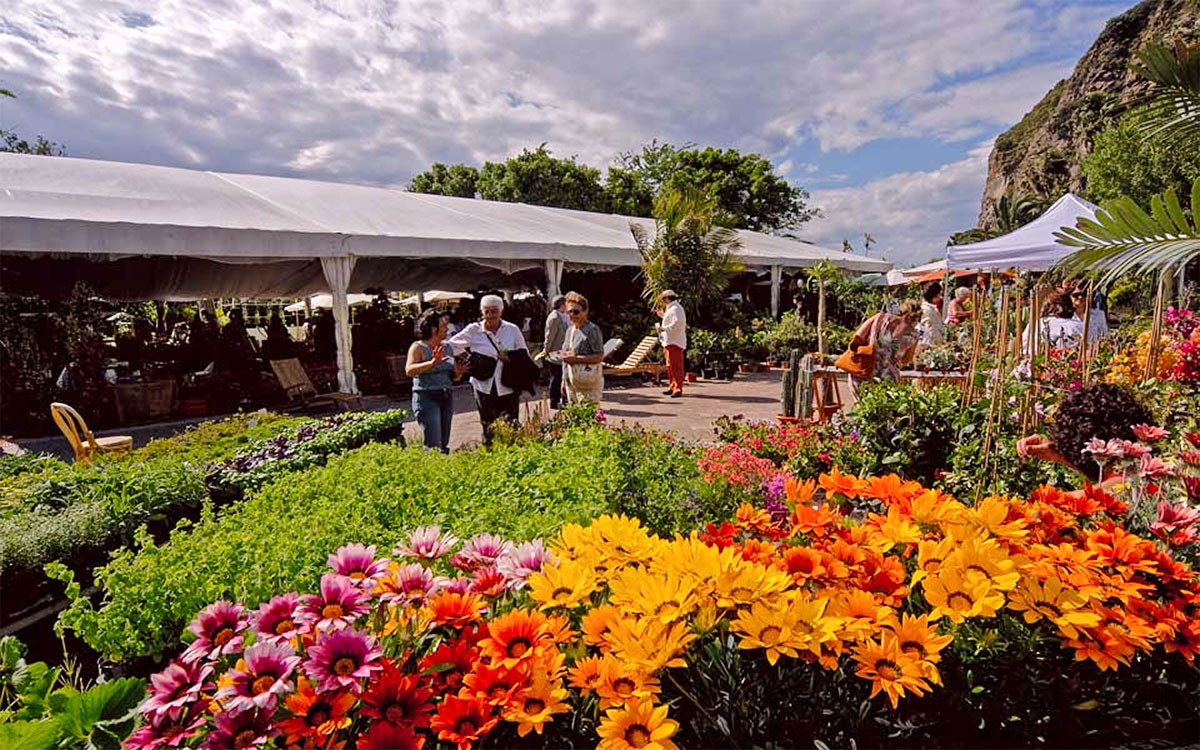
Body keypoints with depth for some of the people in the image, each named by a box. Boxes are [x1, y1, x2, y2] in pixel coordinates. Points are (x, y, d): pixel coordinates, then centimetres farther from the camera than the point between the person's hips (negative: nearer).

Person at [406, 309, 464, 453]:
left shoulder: (447, 348, 13)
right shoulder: (418, 347, -5)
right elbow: (409, 370, -22)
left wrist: (459, 372, -4)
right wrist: (432, 362, -34)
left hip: (447, 398, 6)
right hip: (426, 398, -6)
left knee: (444, 444, 9)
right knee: (433, 444, -13)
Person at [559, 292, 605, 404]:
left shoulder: (592, 329, -11)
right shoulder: (570, 330, 14)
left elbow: (600, 357, -17)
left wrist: (576, 359, -22)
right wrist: (564, 380, 18)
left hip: (588, 383, -8)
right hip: (571, 381, 8)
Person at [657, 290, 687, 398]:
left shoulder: (676, 309, -13)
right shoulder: (671, 308, 21)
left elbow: (678, 324, -25)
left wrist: (663, 328, -21)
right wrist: (662, 315, 27)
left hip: (675, 342, -11)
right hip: (670, 342, 11)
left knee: (676, 366, -11)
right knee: (670, 366, 15)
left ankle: (678, 390, -11)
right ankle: (673, 387, 23)